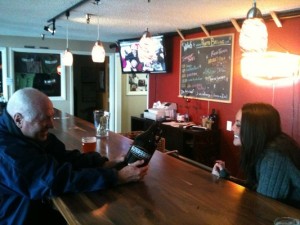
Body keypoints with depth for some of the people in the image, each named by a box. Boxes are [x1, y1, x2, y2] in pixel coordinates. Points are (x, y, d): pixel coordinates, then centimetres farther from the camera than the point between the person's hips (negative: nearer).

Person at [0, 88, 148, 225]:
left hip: (38, 209, 7)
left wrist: (105, 164, -18)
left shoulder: (32, 134, 0)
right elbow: (58, 179, -33)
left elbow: (65, 157, -4)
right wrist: (117, 177, -31)